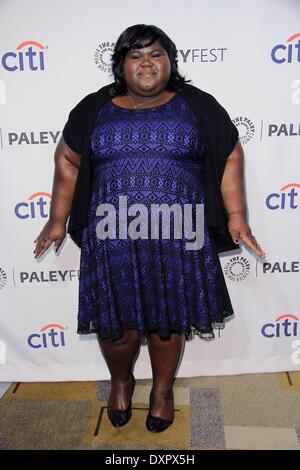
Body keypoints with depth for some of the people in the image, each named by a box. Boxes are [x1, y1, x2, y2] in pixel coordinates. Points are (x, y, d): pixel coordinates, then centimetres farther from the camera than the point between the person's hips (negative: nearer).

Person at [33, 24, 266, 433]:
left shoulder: (197, 105, 4)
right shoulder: (94, 109, 6)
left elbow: (230, 158, 5)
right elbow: (67, 161, 11)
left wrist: (236, 216, -3)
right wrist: (58, 220, 8)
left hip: (178, 238, 0)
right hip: (113, 239, 1)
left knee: (169, 319, 11)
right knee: (116, 320, 9)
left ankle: (163, 388, 37)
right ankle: (121, 380, 40)